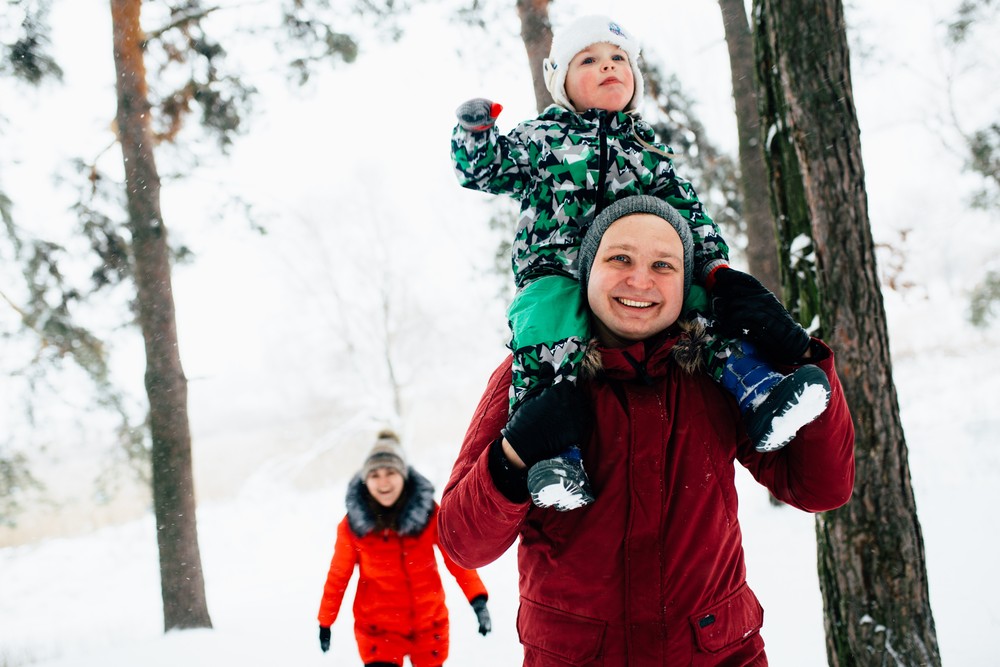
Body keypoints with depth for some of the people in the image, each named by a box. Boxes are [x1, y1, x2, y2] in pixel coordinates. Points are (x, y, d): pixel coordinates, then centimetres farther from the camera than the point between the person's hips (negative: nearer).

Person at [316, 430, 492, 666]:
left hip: (428, 626, 2)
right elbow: (339, 575, 0)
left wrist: (478, 599, -19)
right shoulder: (354, 524, -10)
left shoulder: (429, 512, -9)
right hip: (378, 628, -2)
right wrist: (325, 622, 6)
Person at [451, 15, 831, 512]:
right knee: (550, 321, -35)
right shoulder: (542, 137, 15)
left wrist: (713, 263, 4)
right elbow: (482, 170, 13)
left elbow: (686, 210, 19)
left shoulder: (650, 149, 23)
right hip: (557, 276, -3)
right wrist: (474, 131, -7)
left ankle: (758, 401, -27)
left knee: (706, 307, -18)